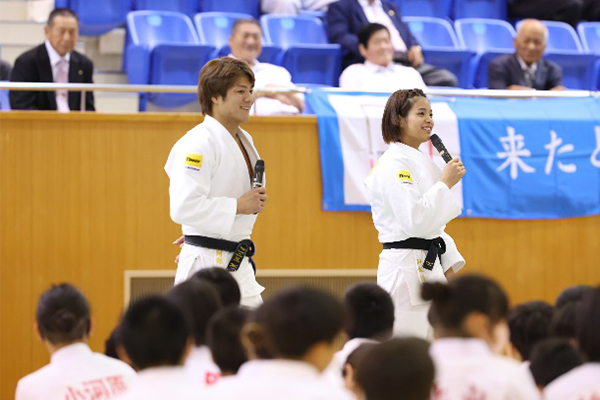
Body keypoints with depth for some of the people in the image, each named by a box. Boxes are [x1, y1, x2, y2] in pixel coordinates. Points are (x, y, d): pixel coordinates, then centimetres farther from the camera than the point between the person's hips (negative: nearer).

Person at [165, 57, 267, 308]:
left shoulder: (243, 141, 14)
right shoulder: (200, 143, -16)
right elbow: (183, 207, -25)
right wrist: (238, 205, -20)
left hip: (236, 265, 9)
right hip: (207, 265, -9)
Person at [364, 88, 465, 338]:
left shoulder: (420, 161, 17)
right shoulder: (393, 164, -13)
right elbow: (415, 219, -23)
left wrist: (448, 263, 15)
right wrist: (445, 183, -16)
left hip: (428, 268, 10)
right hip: (406, 268, -10)